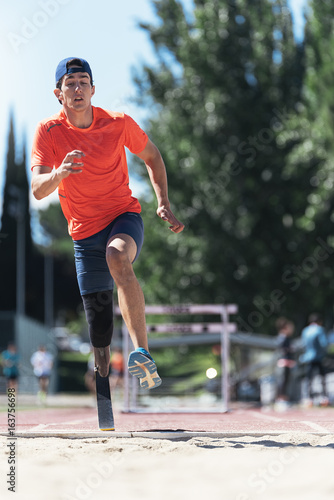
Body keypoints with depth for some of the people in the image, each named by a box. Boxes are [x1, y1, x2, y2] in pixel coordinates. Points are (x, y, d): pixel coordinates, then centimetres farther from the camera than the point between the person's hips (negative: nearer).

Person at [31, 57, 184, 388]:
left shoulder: (118, 124, -8)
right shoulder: (48, 132, -8)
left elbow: (152, 156, 10)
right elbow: (38, 190, -18)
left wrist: (163, 204, 0)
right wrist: (60, 173, -39)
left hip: (123, 216, -2)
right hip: (84, 232, 2)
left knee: (118, 257, -38)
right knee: (98, 321, 1)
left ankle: (142, 353, -46)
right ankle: (103, 378, 29)